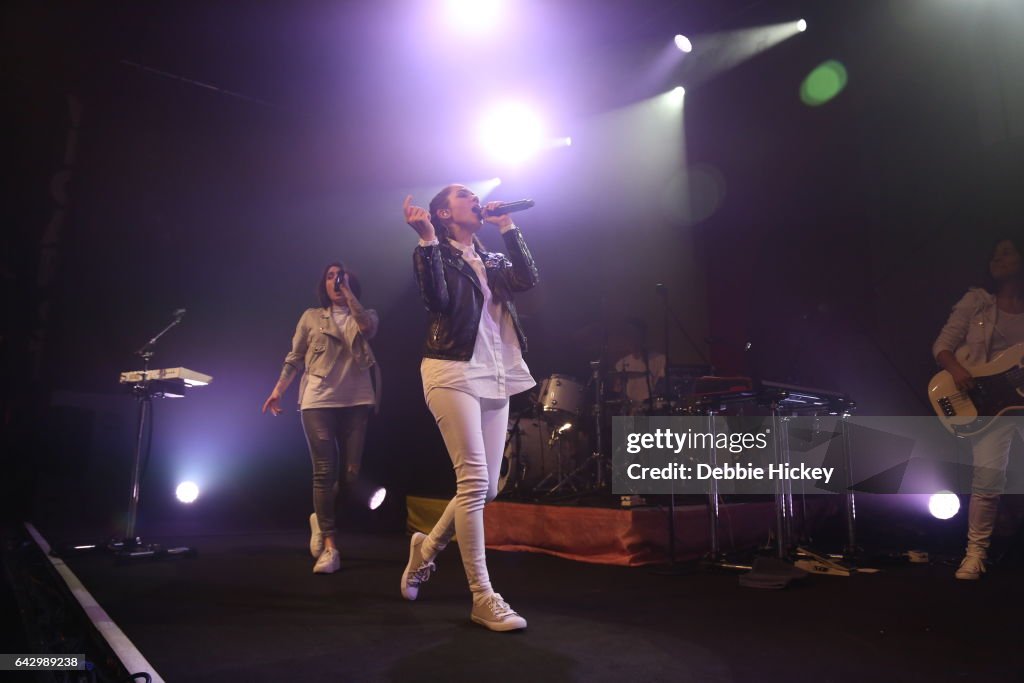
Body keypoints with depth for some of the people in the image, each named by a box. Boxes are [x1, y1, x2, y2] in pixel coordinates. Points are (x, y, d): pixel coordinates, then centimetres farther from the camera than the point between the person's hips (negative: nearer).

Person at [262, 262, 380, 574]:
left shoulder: (365, 314, 12)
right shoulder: (311, 317, 12)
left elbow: (368, 328, -13)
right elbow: (295, 357, 12)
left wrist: (348, 291, -8)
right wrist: (278, 390, 2)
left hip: (356, 400, 1)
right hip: (318, 400, -1)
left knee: (352, 472, 3)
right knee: (324, 471, -7)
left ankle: (321, 519, 29)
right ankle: (329, 546, -2)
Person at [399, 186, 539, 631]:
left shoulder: (492, 262, 21)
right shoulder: (435, 254, 5)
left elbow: (528, 279, 2)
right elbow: (438, 299, -13)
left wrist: (507, 227, 7)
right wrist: (426, 240, -16)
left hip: (495, 378, 7)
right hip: (454, 374, -7)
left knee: (487, 488, 6)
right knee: (474, 481, -13)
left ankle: (428, 546, 30)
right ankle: (483, 598, -5)